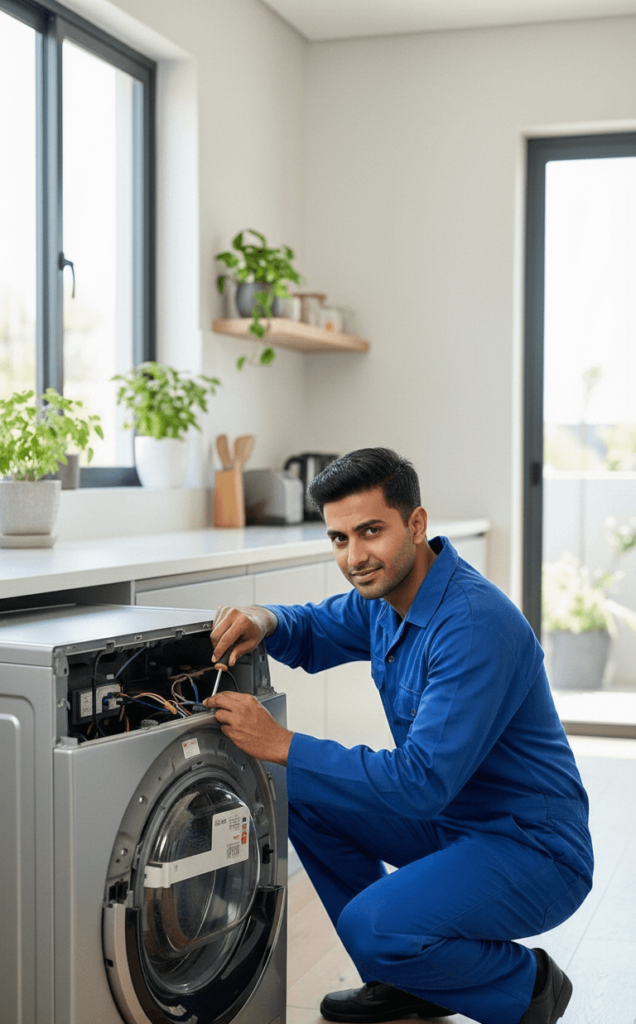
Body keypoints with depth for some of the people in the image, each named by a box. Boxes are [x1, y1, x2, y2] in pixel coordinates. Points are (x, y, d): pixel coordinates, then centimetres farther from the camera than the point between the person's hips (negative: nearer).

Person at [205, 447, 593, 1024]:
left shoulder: (477, 624, -28)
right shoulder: (386, 595, 0)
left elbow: (422, 782, -32)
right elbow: (314, 631, 18)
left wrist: (281, 744, -31)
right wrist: (264, 621, -7)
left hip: (533, 848, -9)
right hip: (448, 821, 9)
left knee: (373, 925, -28)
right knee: (302, 793, 4)